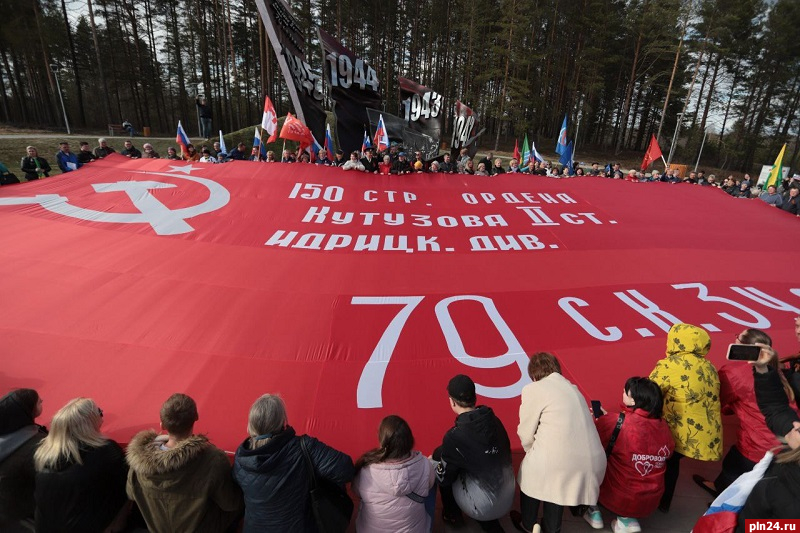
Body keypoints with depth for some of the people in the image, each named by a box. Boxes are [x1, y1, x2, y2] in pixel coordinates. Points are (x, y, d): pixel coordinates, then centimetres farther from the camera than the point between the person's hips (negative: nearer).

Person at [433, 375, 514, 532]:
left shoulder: (454, 436, -20)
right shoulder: (495, 420, -5)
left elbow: (444, 478, -7)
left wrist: (435, 460, 14)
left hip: (482, 507, -5)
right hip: (508, 499, 5)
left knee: (439, 454, 10)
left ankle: (452, 514, 31)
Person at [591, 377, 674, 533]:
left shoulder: (615, 422, -22)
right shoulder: (664, 426, -7)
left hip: (618, 498, -5)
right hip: (650, 502, 5)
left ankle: (593, 509, 18)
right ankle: (629, 519, 14)